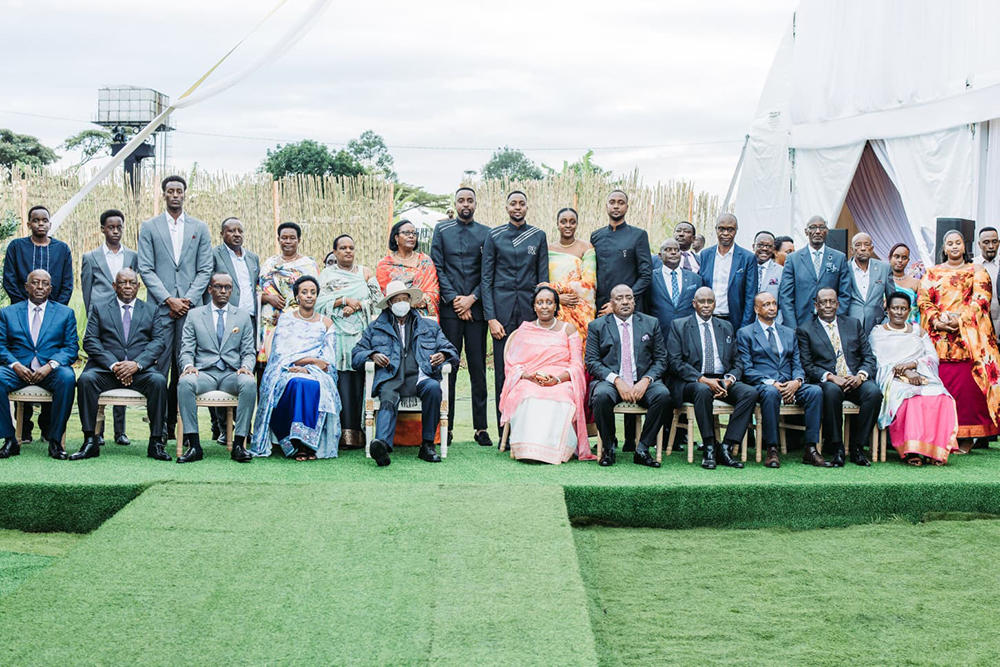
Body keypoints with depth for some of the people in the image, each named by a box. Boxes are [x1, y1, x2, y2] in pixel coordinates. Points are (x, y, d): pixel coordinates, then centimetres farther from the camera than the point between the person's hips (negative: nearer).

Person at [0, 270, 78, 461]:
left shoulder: (65, 313, 14)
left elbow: (72, 347, 4)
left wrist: (50, 365, -14)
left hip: (50, 371, -1)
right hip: (19, 369, 1)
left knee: (67, 377, -35)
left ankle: (55, 441, -25)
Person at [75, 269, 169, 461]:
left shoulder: (152, 310, 18)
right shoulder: (99, 309, 17)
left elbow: (159, 342, 5)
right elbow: (90, 342, 4)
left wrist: (137, 364, -13)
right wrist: (113, 365, -12)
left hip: (140, 370, 0)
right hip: (106, 369, 0)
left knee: (158, 380, -32)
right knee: (86, 378, -31)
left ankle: (156, 442, -26)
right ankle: (90, 442, -26)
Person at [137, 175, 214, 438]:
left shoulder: (200, 228, 12)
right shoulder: (149, 227, 8)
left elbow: (205, 269, 7)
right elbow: (145, 269, 2)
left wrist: (188, 300, -6)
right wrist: (168, 300, -8)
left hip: (190, 307, 1)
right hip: (159, 307, -1)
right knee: (159, 367, -5)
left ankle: (177, 422, 6)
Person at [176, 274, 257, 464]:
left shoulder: (243, 316, 17)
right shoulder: (194, 315, 15)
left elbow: (249, 352, 12)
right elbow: (186, 350, 8)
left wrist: (246, 367, -12)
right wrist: (189, 365, -16)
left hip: (232, 373, 0)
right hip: (204, 373, 0)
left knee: (249, 383, -35)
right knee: (185, 382, -35)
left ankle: (239, 444, -32)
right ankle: (194, 445, -31)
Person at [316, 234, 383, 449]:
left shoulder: (365, 272, 17)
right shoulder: (326, 274, 14)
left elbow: (378, 299, 8)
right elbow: (319, 302, 3)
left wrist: (357, 305, -5)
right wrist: (345, 300, -6)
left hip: (363, 334, 1)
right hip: (338, 335, -1)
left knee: (361, 380, -8)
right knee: (343, 381, -10)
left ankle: (362, 433, -8)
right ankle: (346, 434, -13)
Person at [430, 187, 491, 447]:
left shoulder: (486, 233, 9)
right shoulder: (442, 230, 10)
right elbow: (437, 268, 4)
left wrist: (472, 298, -7)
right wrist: (453, 299, -5)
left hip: (476, 308, 0)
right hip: (449, 308, 0)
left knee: (478, 368, 1)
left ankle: (481, 428, 4)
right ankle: (446, 427, 2)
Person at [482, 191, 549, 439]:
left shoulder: (538, 236, 10)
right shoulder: (494, 236, 6)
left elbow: (543, 278, 10)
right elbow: (486, 278, 3)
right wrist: (491, 317, -5)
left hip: (530, 307, 1)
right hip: (502, 306, -1)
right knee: (503, 370, -2)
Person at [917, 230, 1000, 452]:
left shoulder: (976, 271, 14)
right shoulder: (932, 273, 19)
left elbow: (980, 300, 1)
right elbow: (923, 300, 8)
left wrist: (960, 319, -13)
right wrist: (938, 321, -10)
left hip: (968, 335, -1)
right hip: (939, 337, 1)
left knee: (968, 383, -9)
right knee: (942, 383, -7)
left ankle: (966, 437, -5)